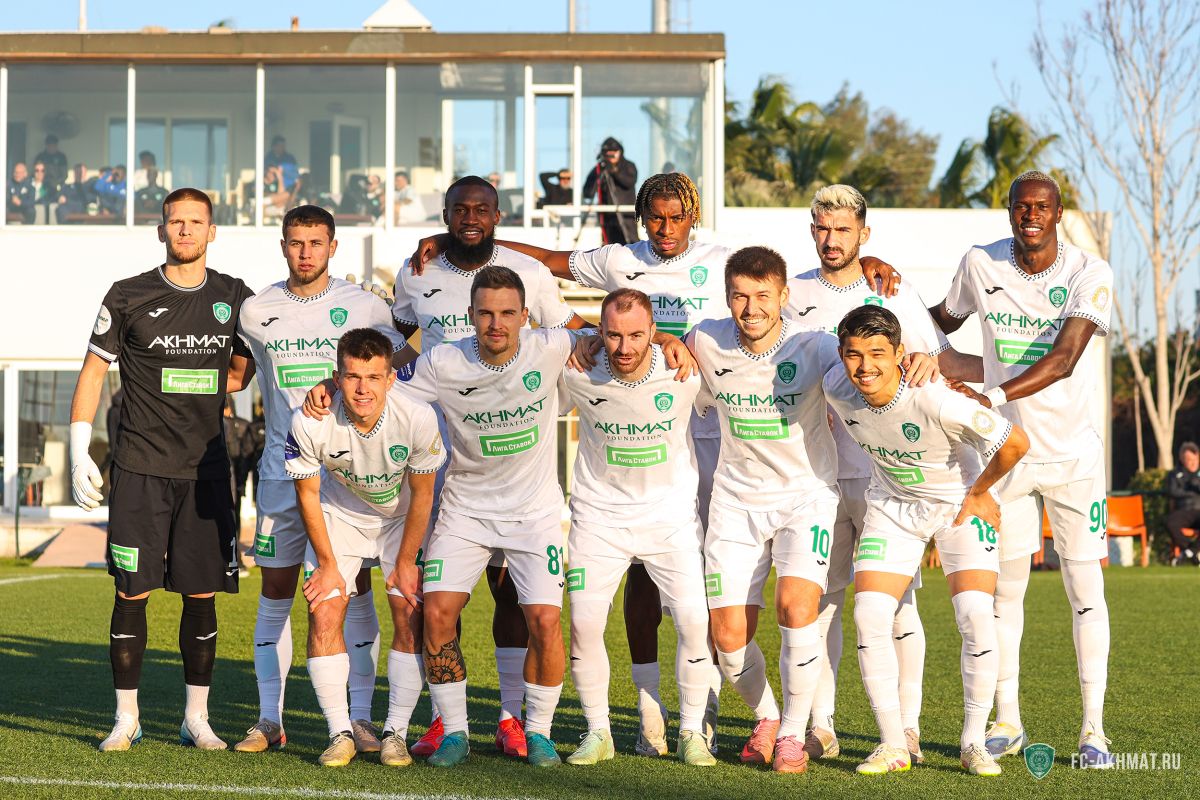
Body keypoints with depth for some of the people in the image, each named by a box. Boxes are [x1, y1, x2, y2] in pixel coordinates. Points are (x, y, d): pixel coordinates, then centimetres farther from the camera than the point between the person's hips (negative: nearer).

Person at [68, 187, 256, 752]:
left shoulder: (234, 298, 7)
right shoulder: (129, 297, -1)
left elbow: (240, 372, 21)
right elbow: (93, 371, 4)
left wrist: (193, 389, 3)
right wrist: (79, 454, -2)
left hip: (206, 469, 2)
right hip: (140, 469, -2)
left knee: (202, 594, 3)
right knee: (132, 593, -2)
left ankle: (197, 718, 13)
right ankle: (126, 719, 7)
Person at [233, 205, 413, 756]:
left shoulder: (363, 307, 0)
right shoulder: (256, 312, 5)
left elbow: (408, 364, 7)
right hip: (282, 467, 1)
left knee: (355, 589, -2)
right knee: (276, 592, 2)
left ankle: (360, 717, 4)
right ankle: (269, 720, 9)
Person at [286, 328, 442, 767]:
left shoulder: (418, 418, -31)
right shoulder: (310, 423, -31)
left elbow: (422, 495, -15)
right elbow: (307, 493, -13)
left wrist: (405, 564, -8)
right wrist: (327, 564, -8)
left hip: (402, 516, 0)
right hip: (340, 513, 0)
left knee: (411, 618, -10)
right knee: (324, 615, -11)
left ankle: (396, 732, 1)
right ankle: (341, 733, -1)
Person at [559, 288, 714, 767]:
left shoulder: (685, 371, -15)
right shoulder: (577, 375, -14)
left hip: (672, 515, 0)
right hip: (599, 516, 0)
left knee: (695, 622, -10)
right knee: (584, 625, -8)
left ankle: (692, 733, 7)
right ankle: (597, 732, 11)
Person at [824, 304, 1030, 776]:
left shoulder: (936, 402, -35)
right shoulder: (837, 389, -20)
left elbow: (1016, 442, -27)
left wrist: (978, 492, -10)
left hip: (960, 504, -4)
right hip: (891, 507, 4)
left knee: (975, 617, -19)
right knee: (869, 615, -11)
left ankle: (973, 742, -3)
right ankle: (893, 744, -1)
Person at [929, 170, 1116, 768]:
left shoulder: (1088, 275, -12)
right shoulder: (980, 265, -2)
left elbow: (1063, 359, -24)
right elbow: (944, 320, 19)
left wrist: (990, 398, -35)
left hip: (1074, 453, -2)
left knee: (1085, 588, -1)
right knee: (1004, 587, 4)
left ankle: (1093, 728, 5)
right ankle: (1007, 723, 14)